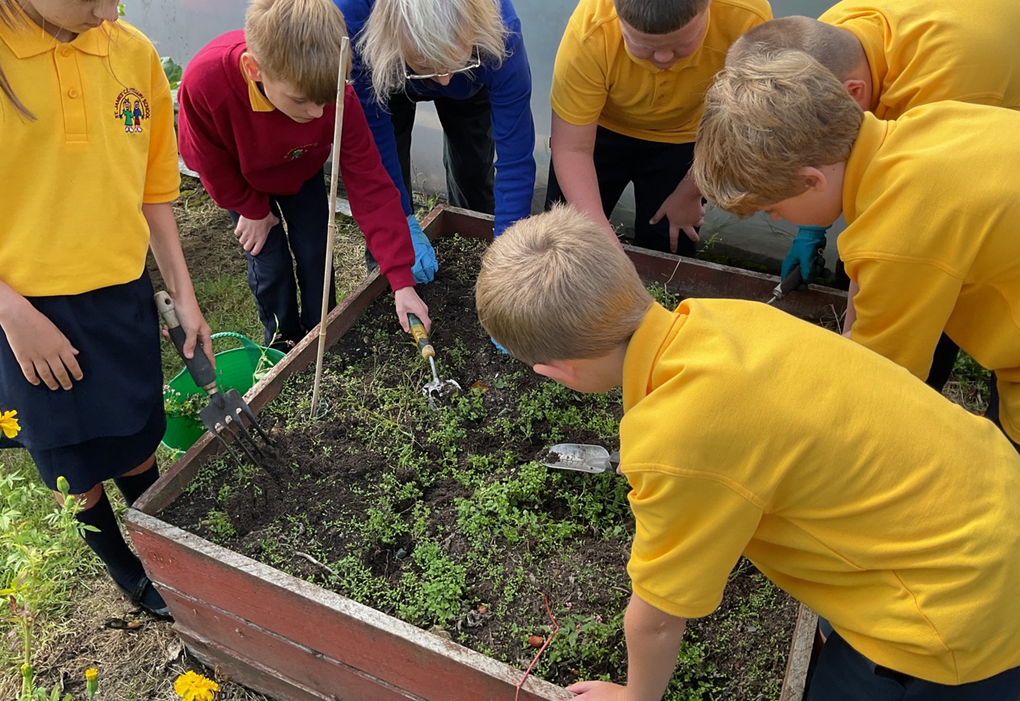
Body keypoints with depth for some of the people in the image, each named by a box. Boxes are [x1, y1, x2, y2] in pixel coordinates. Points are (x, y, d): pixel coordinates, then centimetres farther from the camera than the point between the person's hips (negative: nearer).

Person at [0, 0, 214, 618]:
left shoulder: (134, 53, -2)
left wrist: (184, 299, 7)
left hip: (122, 298, 3)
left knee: (135, 448, 18)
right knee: (74, 469, 14)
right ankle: (128, 570, 41)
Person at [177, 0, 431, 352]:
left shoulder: (336, 96, -39)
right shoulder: (204, 81, -43)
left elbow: (371, 185, -35)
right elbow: (209, 159, -21)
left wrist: (402, 282, -38)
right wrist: (252, 210, -7)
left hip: (302, 172, 1)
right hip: (241, 178, -1)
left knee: (315, 253, 1)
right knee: (269, 262, -3)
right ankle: (283, 341, 24)